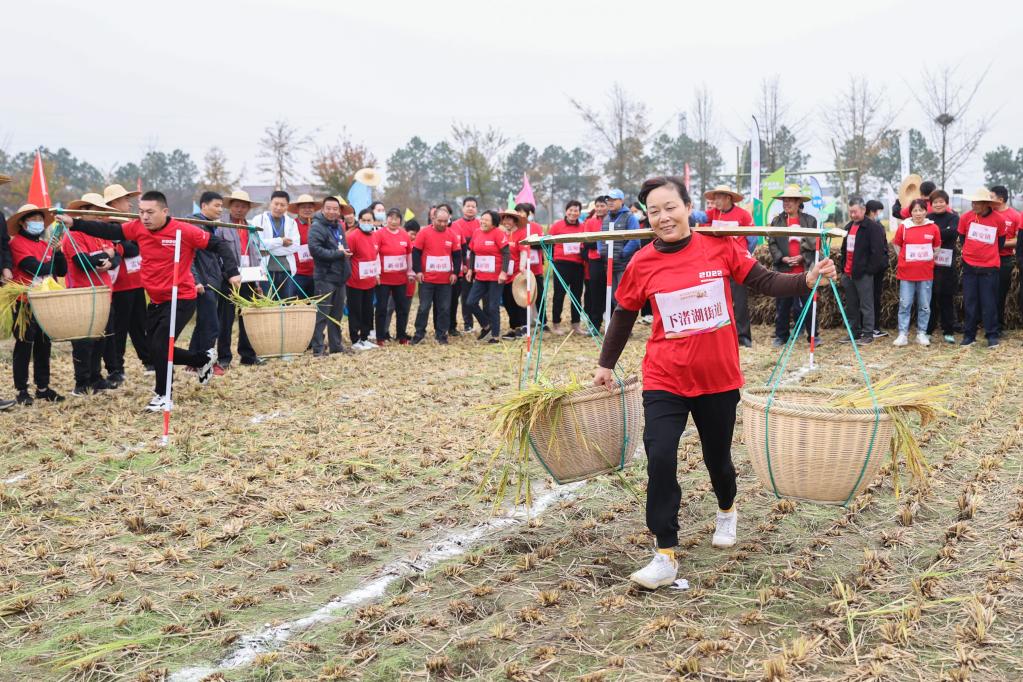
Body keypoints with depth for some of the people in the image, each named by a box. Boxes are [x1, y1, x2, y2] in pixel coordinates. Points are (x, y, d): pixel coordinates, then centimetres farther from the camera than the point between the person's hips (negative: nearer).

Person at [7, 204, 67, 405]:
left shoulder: (46, 244, 15)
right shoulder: (17, 243, -7)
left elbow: (62, 271, 7)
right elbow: (36, 268, -19)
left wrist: (57, 252, -8)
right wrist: (52, 263, -1)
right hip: (25, 302, -6)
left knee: (44, 344, 10)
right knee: (24, 345, -3)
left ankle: (43, 387, 18)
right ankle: (21, 390, 3)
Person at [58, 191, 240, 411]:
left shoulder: (184, 231, -17)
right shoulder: (138, 228, -2)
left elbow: (218, 244, -13)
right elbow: (107, 231, 3)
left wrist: (232, 272, -23)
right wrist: (74, 224, -5)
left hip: (182, 300, -7)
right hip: (156, 301, 7)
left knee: (159, 346, -13)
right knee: (155, 349, 13)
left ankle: (161, 395, 9)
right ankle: (204, 359, 34)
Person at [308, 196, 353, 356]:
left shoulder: (339, 226, 15)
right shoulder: (317, 227, -10)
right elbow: (315, 249, -22)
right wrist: (338, 254, -18)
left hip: (339, 277, 8)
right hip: (324, 277, -8)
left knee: (337, 314, 14)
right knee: (322, 314, -7)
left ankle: (336, 345, 22)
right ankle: (318, 348, -4)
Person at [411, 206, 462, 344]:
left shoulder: (452, 235, 3)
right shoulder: (424, 233, -5)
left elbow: (457, 255, 9)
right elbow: (416, 252, -3)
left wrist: (455, 272, 2)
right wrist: (417, 271, -9)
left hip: (446, 280, 2)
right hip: (426, 279, -2)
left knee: (444, 308, 6)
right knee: (424, 307, 3)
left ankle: (441, 335, 15)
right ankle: (419, 333, 14)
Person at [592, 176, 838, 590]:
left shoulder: (720, 247, -7)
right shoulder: (642, 264, -6)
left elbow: (765, 283, -1)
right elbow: (624, 316, 8)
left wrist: (808, 279, -17)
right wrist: (606, 364, 15)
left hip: (719, 378, 1)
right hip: (665, 380, -1)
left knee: (717, 457, 16)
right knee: (660, 459, -14)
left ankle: (727, 511, 50)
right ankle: (666, 555, -1)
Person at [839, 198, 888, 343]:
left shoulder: (873, 227, -9)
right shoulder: (848, 227, 18)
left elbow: (877, 252, -14)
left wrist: (869, 270, -14)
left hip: (863, 274, -8)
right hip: (848, 273, 8)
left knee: (866, 305, -4)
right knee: (851, 305, 12)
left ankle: (868, 334, 1)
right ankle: (854, 332, 20)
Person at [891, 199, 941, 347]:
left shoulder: (933, 228, 1)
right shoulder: (903, 227, -2)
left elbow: (936, 248, 13)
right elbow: (896, 245, 10)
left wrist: (929, 260, 6)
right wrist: (905, 259, 3)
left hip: (926, 273, 1)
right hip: (906, 273, -1)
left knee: (925, 306, 6)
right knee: (904, 304, 0)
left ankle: (922, 333, 16)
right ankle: (903, 334, 4)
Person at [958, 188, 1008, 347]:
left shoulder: (999, 220, -7)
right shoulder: (966, 217, -5)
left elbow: (1000, 242, 8)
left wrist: (988, 253, 10)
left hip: (990, 267, -2)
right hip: (969, 266, 2)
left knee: (989, 303, 1)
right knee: (970, 302, 6)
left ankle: (992, 336, 11)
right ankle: (969, 335, 14)